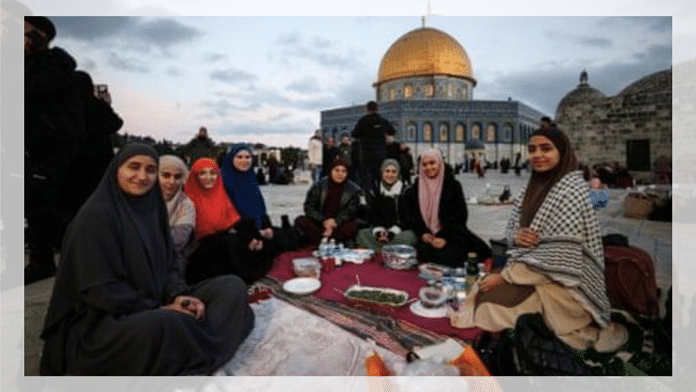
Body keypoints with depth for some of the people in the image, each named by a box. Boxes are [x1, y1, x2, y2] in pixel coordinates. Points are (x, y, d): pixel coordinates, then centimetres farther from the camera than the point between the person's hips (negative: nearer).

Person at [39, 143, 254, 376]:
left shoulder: (152, 208, 7)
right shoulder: (95, 215, -13)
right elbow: (99, 288, -16)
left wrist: (178, 295, -11)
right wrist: (157, 310, -17)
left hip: (154, 306, 8)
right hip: (100, 322, -7)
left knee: (233, 286, -6)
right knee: (168, 325, -40)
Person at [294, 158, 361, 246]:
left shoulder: (353, 190, 3)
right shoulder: (319, 186, 3)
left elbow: (351, 211, -5)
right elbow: (309, 207, -2)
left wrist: (336, 221, -23)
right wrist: (323, 221, -18)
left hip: (339, 225, -1)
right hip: (318, 224, 1)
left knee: (352, 226, -33)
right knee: (300, 221, -24)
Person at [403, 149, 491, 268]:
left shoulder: (453, 185, 4)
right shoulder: (416, 189, 12)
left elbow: (460, 215, -2)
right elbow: (411, 217, 7)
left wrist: (445, 237, -15)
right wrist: (423, 234, -11)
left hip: (450, 237, -1)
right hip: (426, 237, 2)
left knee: (448, 255, -30)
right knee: (423, 252, -30)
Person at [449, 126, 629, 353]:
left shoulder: (571, 190, -16)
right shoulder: (533, 187, 7)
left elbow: (559, 255, -22)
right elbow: (512, 227, 11)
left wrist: (506, 275, -20)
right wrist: (516, 236, -14)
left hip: (561, 281, -6)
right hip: (529, 270, 6)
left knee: (494, 301, -19)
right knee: (482, 292, -10)